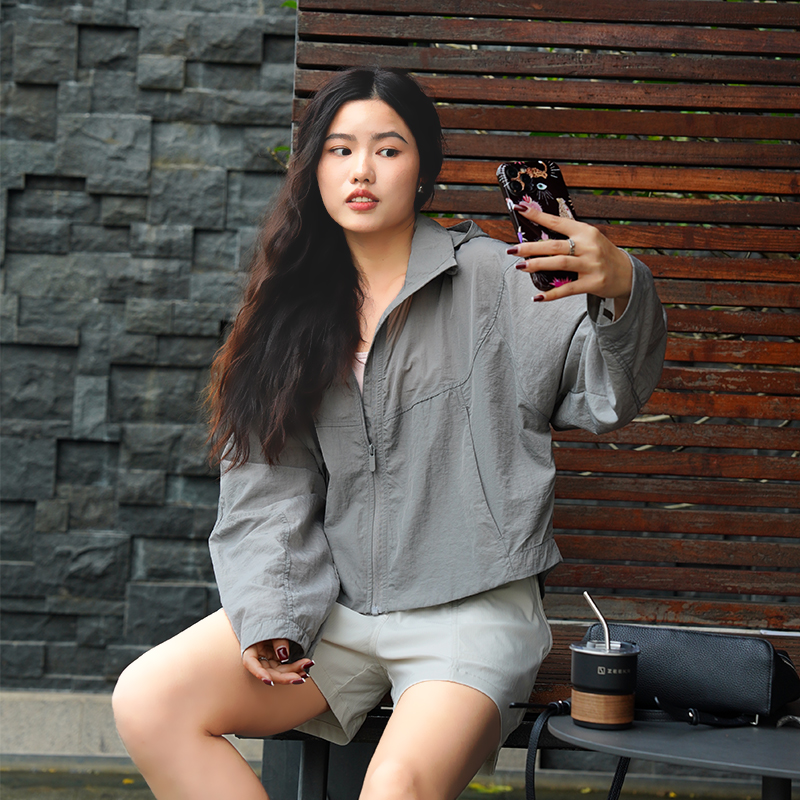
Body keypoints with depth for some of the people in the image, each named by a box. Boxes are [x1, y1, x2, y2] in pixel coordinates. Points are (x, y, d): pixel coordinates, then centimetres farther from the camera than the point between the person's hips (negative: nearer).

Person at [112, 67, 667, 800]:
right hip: (333, 604, 5)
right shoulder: (293, 314, 11)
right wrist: (268, 620, -7)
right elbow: (270, 487, 7)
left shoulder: (492, 280, -1)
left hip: (470, 609, -4)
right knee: (147, 701, -14)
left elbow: (607, 396, -13)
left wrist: (621, 289, -34)